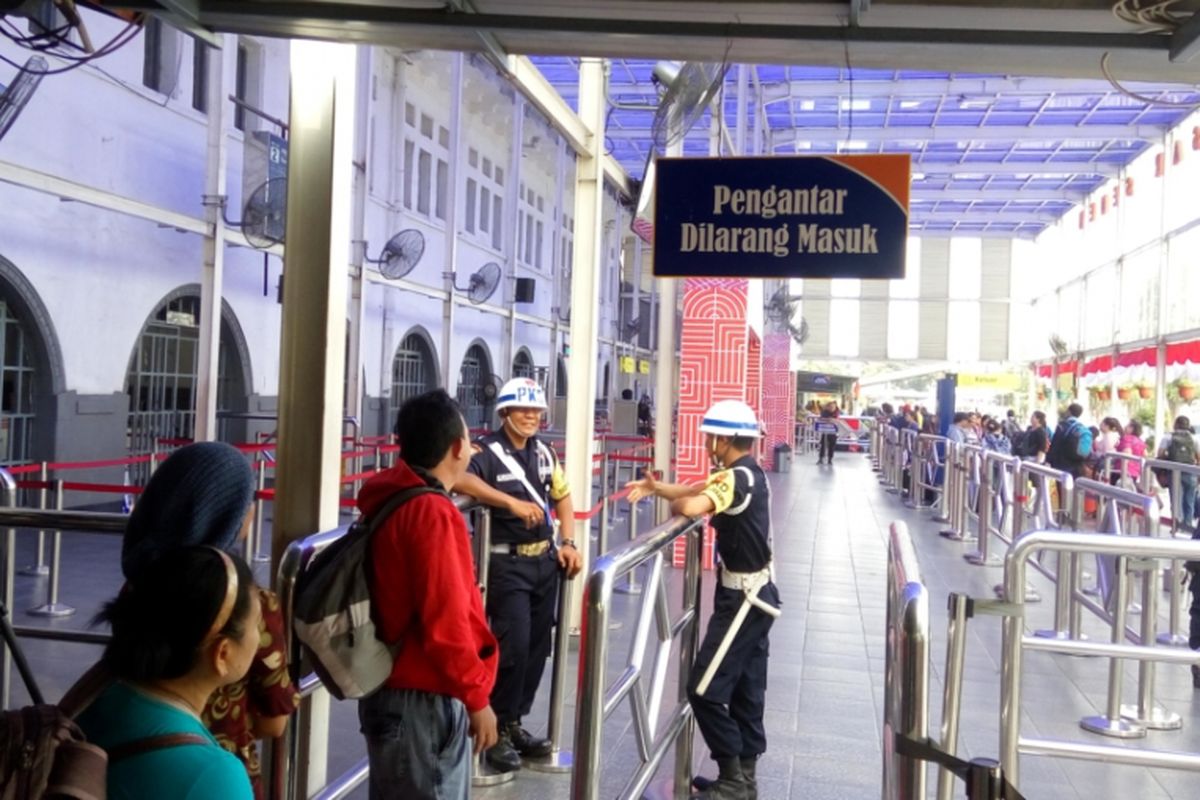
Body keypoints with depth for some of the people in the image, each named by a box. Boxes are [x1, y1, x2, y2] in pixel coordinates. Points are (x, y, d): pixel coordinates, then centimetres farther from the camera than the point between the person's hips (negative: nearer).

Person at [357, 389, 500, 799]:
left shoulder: (392, 501, 6)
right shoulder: (432, 513, -22)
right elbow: (445, 622, -23)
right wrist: (476, 697, -14)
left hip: (398, 688, 9)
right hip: (425, 699, -9)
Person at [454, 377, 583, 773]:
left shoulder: (543, 452, 10)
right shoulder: (487, 451, -12)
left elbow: (562, 495, 18)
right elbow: (460, 478, -33)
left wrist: (568, 543, 6)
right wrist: (513, 502, -38)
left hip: (545, 560, 7)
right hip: (508, 563, -7)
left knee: (537, 647, 12)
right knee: (513, 647, -8)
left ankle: (515, 723, 27)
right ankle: (496, 730, 10)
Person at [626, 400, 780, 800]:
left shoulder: (738, 478, -22)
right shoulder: (744, 474, 9)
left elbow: (691, 506, -35)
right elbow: (697, 489, 13)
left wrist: (672, 504, -13)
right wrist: (655, 487, -2)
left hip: (742, 599, -10)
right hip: (754, 595, 10)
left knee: (705, 690, -4)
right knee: (746, 690, 15)